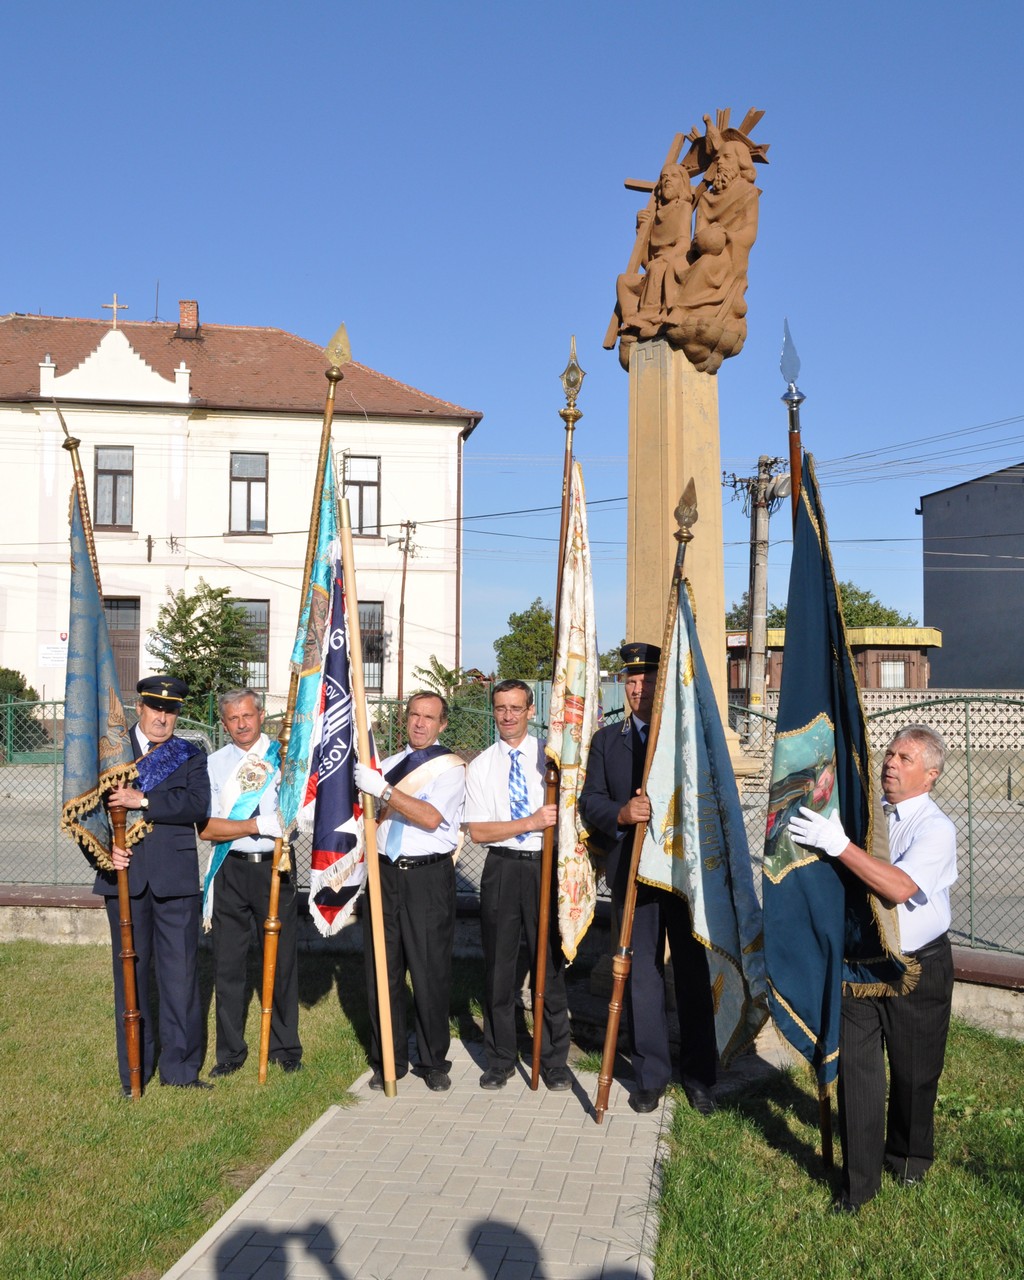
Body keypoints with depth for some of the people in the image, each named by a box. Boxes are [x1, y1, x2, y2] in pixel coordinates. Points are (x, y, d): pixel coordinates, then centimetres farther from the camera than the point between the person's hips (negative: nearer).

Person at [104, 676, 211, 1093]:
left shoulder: (190, 756, 9)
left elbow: (198, 805, -8)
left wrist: (144, 800, -18)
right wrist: (104, 846, -13)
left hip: (175, 878, 0)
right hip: (125, 873, 0)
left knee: (181, 973, 1)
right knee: (131, 973, 8)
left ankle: (180, 1067, 13)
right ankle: (134, 1071, 19)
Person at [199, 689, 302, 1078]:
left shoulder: (284, 755, 5)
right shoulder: (213, 764, 6)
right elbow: (206, 827, -3)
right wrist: (259, 825, -13)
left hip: (275, 867, -1)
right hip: (231, 871, 1)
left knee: (281, 959, 5)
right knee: (228, 964, 6)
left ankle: (285, 1048, 19)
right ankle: (230, 1052, 19)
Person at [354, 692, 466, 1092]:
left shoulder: (450, 767, -2)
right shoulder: (388, 765, 16)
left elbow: (432, 818, -18)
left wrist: (383, 790, -22)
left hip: (428, 876, -5)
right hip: (386, 872, 5)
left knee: (430, 972, 1)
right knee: (382, 969, 9)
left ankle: (434, 1062, 18)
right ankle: (388, 1060, 23)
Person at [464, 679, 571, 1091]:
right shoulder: (481, 766, 4)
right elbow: (477, 831, -4)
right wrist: (531, 823, -15)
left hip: (547, 867, -1)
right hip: (502, 868, 1)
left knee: (549, 964, 6)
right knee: (498, 966, 9)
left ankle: (554, 1059, 21)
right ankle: (500, 1059, 24)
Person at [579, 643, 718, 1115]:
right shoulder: (607, 740, 10)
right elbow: (590, 800, 2)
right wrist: (621, 814, -19)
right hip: (633, 875, 1)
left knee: (694, 973, 6)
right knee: (641, 975, 6)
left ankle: (699, 1076, 19)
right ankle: (650, 1076, 19)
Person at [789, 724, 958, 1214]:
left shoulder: (936, 828, -12)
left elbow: (900, 887, -30)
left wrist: (839, 844, -33)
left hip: (917, 969, -3)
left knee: (913, 1071, 15)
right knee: (856, 1068, 1)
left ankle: (909, 1157, 41)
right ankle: (859, 1182, 13)